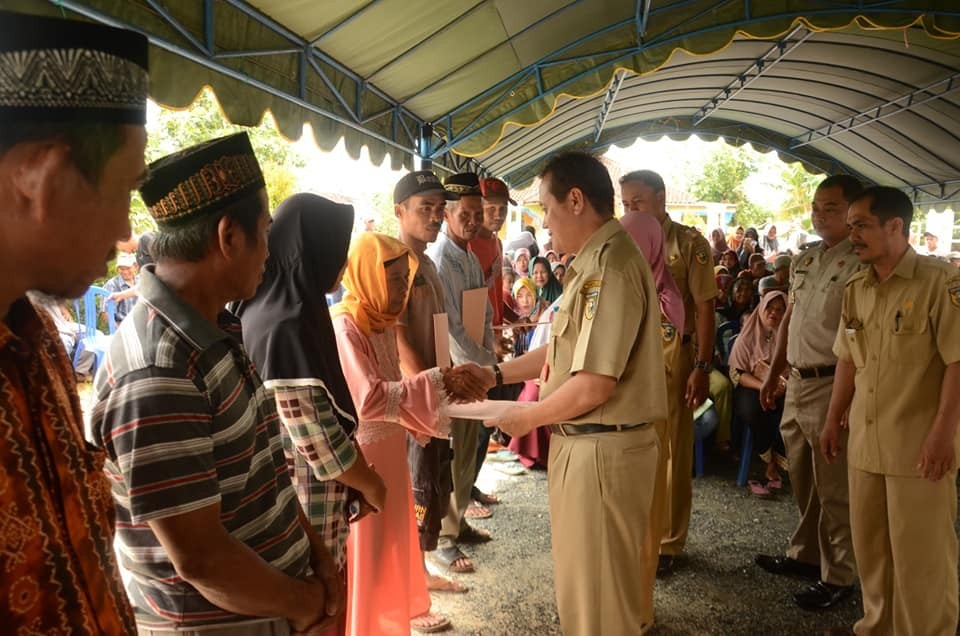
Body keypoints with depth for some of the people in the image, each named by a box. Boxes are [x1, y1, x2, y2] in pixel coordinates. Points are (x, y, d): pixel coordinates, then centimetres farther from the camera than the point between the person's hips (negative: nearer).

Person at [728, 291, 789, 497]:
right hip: (751, 388, -1)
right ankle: (772, 467, -19)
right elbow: (737, 372, -1)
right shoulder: (748, 336, 8)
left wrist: (782, 387, -18)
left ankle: (772, 469, -20)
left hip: (783, 392, 1)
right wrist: (763, 386, -18)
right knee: (755, 409, -35)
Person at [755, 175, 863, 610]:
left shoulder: (860, 264, -13)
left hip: (831, 384, -8)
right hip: (796, 382, 8)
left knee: (833, 487, 4)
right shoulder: (803, 259, 12)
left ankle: (837, 577, 19)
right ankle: (804, 554, 36)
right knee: (802, 481, 19)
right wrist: (773, 375, 19)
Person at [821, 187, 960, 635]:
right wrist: (834, 421, 14)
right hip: (864, 442, 7)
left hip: (918, 446, -6)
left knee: (919, 556, 5)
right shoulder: (855, 289, 9)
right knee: (870, 547, 17)